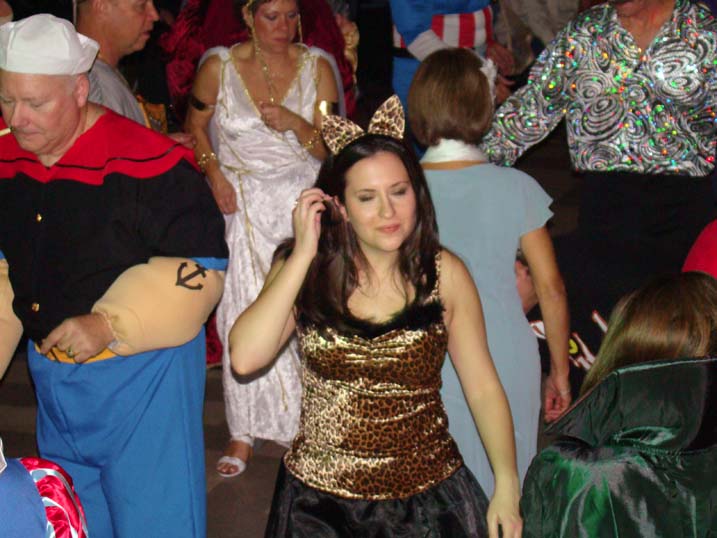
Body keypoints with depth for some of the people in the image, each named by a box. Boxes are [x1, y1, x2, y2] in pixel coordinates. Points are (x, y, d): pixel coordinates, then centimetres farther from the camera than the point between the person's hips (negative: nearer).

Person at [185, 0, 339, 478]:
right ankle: (245, 432, 9)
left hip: (302, 202, 0)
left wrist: (297, 125, -19)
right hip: (244, 206, 0)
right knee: (245, 315, -2)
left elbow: (331, 150, 0)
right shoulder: (219, 66, -1)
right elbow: (196, 125, 13)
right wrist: (214, 175, -2)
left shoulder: (317, 68, 0)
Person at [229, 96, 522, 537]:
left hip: (428, 498, 0)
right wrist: (304, 253, -17)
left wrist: (507, 487, -8)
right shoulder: (305, 271, -5)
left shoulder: (444, 274, -5)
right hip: (321, 501, 0)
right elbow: (245, 358, -20)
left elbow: (483, 387, -1)